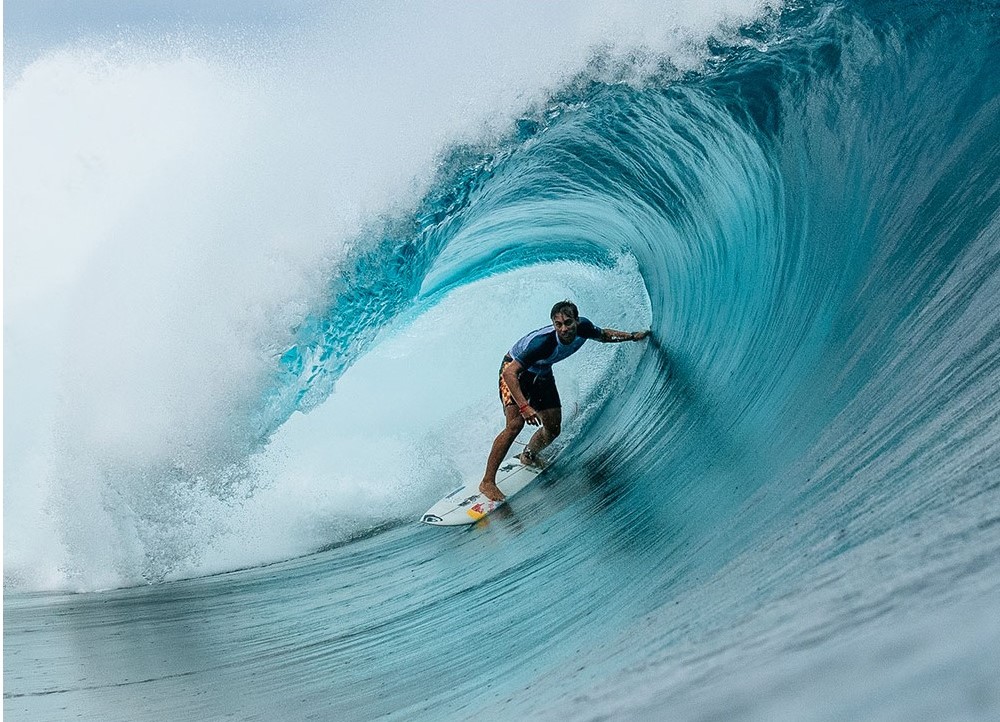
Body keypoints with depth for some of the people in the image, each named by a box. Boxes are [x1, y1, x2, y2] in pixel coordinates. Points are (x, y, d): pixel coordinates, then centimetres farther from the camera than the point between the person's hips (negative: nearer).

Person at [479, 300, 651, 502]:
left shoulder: (583, 327, -21)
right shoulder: (542, 342, -40)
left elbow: (603, 335, 6)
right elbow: (509, 373, -43)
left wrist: (632, 336, 1)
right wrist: (524, 407, -52)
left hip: (542, 373, 7)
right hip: (515, 371, -7)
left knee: (553, 429, 5)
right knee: (515, 424, -24)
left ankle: (528, 457, 37)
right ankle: (487, 482, -19)